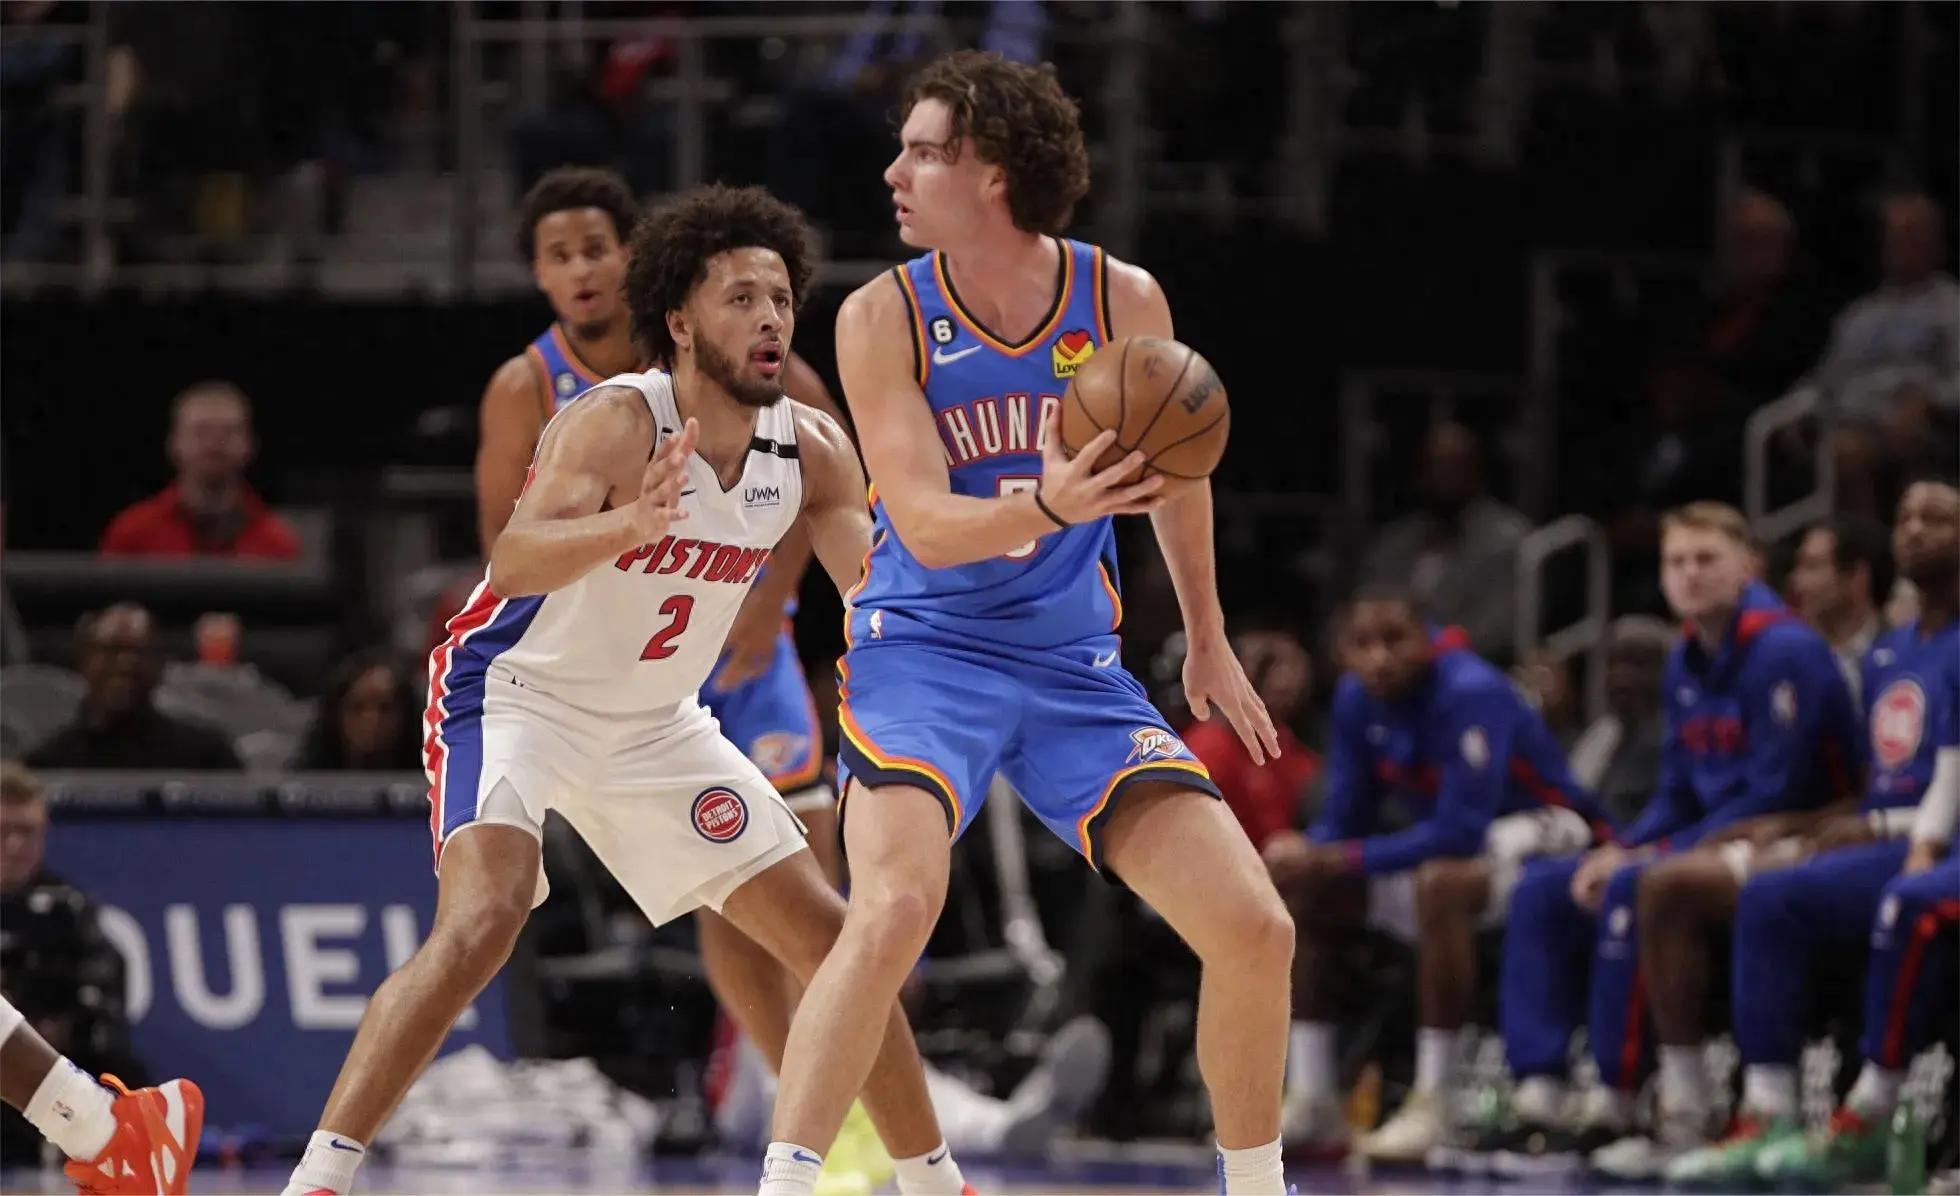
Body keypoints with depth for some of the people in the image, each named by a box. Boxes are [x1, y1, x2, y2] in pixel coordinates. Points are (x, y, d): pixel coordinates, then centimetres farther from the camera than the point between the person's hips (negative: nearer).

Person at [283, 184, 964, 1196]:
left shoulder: (809, 450, -6)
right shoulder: (616, 425, -26)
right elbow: (517, 559, -42)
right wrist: (630, 524, -62)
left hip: (654, 725, 7)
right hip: (515, 693, -7)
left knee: (830, 939, 7)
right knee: (482, 920, -30)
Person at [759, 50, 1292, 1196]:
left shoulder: (1123, 303, -3)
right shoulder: (883, 317, -9)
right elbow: (924, 524, -18)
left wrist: (1209, 638, 23)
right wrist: (1048, 506, -37)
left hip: (1074, 662, 3)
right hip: (923, 651, -3)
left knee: (1256, 932, -4)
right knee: (894, 911, -30)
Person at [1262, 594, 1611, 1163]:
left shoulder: (1471, 693, -27)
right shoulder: (1355, 700, -4)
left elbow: (1461, 832, -33)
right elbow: (1342, 822, 0)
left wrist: (1340, 861, -35)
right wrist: (1307, 857, -25)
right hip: (1449, 846, 9)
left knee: (1440, 883, -38)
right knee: (1300, 889, -2)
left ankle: (1432, 1105, -33)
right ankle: (1312, 1105, -4)